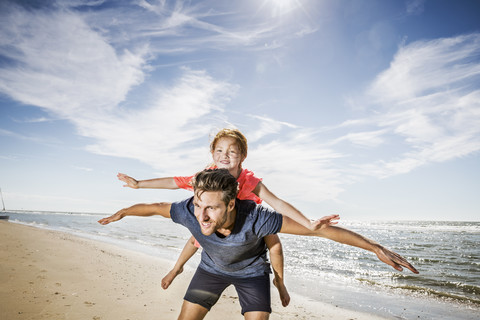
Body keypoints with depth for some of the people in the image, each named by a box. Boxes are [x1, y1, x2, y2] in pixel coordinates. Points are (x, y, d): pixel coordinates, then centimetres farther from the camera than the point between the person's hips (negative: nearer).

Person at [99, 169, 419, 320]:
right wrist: (120, 213, 5)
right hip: (212, 268, 3)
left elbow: (323, 229, -39)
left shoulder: (257, 218, -44)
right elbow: (153, 207, -13)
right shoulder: (189, 211, -36)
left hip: (251, 271, -2)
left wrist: (377, 247, -38)